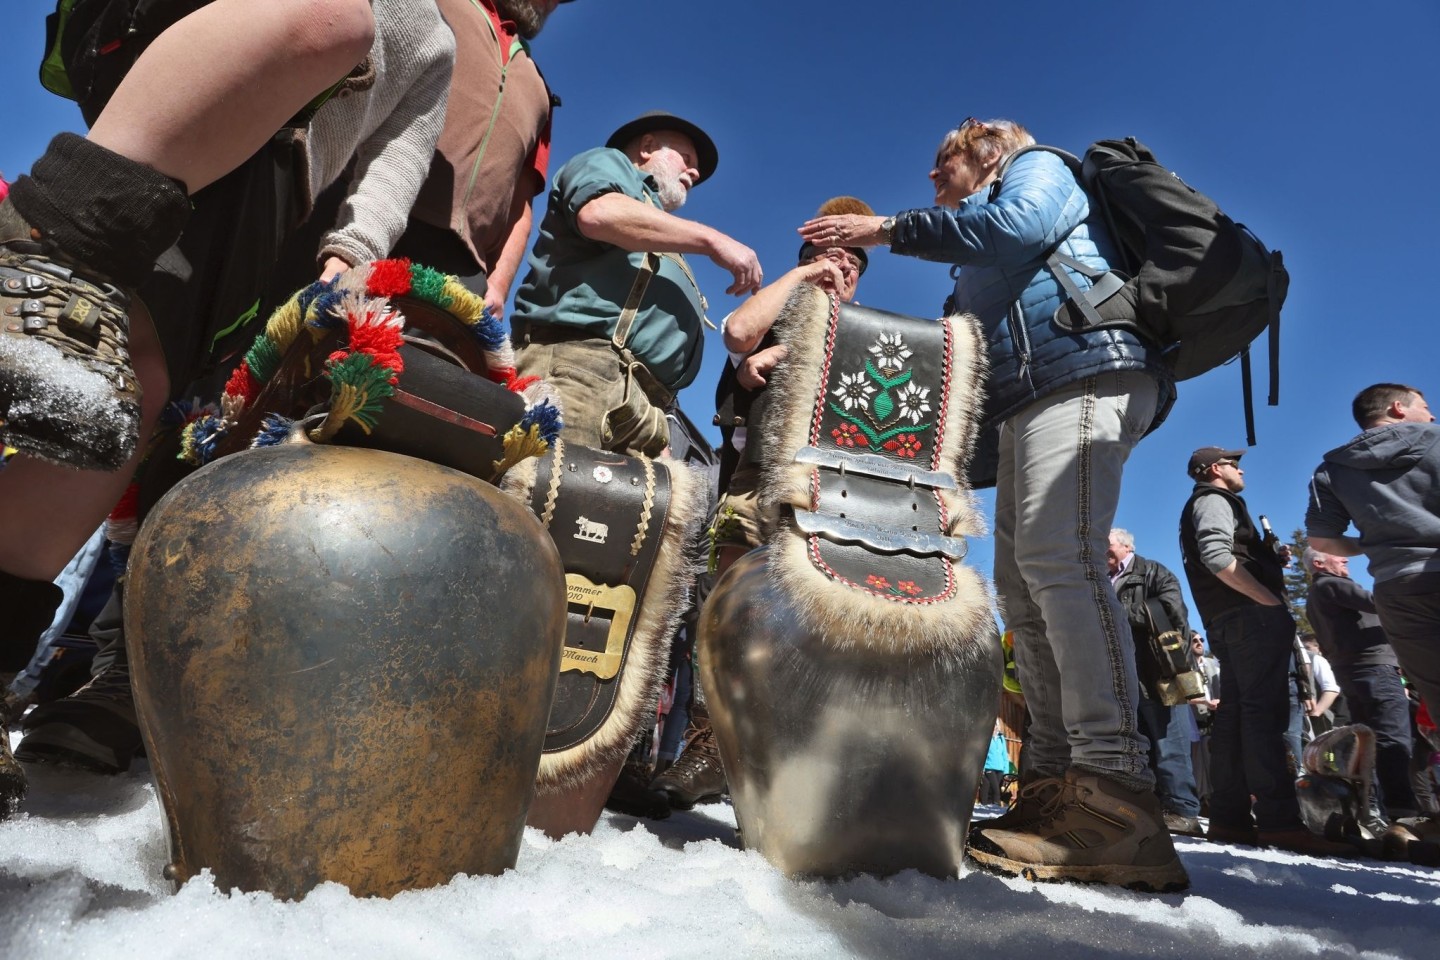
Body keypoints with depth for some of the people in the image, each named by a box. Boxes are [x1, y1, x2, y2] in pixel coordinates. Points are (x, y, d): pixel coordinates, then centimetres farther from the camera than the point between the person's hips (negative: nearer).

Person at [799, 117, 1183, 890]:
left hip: (1081, 370, -9)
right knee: (1021, 585, -4)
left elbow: (1017, 225, -7)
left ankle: (1115, 793, -30)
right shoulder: (974, 276, 36)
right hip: (1021, 406, 9)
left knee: (1057, 559, -25)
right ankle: (1054, 785, -7)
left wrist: (892, 230, -2)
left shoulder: (1037, 167, 17)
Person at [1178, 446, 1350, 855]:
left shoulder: (1207, 503, 30)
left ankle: (1230, 817, 3)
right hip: (1250, 615, -10)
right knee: (1264, 710, -16)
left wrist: (1272, 559, 15)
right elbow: (1217, 557, -18)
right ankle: (1279, 820, -21)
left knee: (1234, 714, 4)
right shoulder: (1214, 500, 0)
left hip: (1225, 622, 10)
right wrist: (1273, 602, -17)